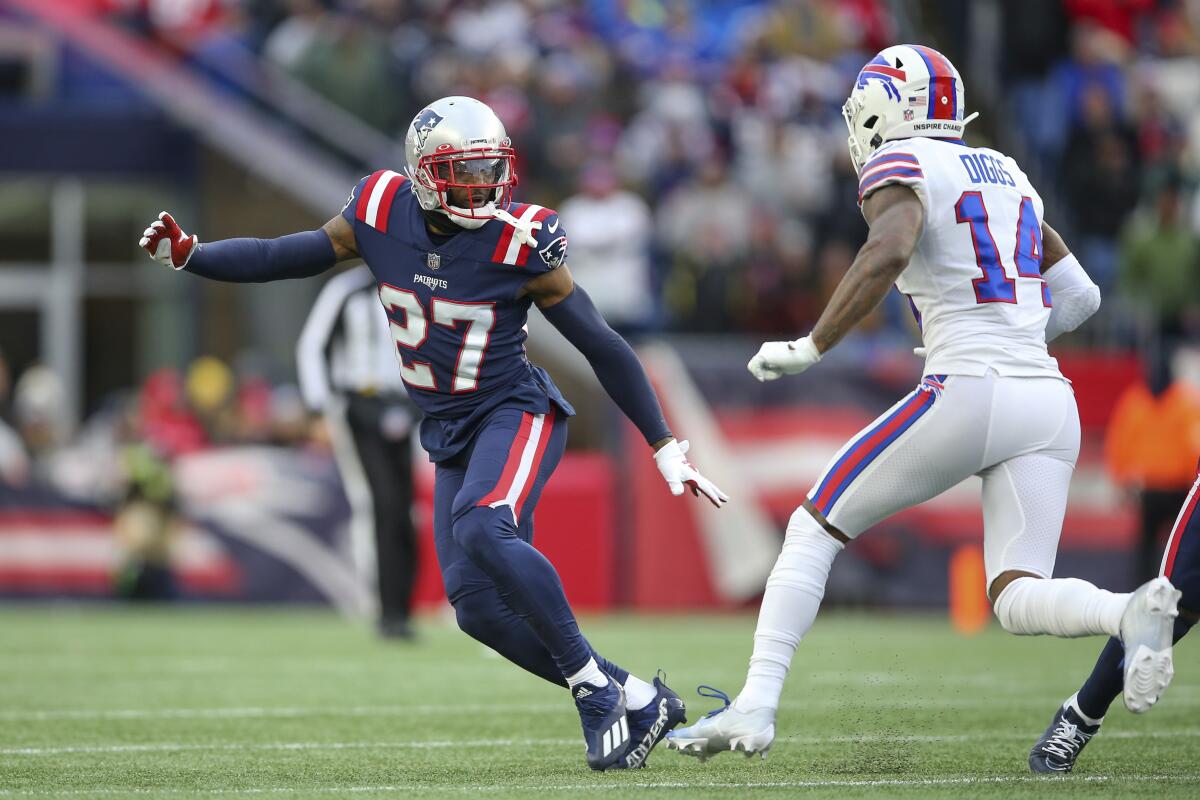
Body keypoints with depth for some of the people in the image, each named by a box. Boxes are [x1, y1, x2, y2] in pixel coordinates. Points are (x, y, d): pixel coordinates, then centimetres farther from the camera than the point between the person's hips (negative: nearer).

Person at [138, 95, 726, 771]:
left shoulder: (518, 242, -16)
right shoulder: (382, 215, -5)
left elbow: (604, 348, -8)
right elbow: (285, 258, 8)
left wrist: (665, 446, -7)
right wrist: (187, 254, -3)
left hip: (517, 412, -5)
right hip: (452, 435, 5)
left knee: (483, 529, -33)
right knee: (480, 607, -4)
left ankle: (594, 687, -21)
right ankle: (638, 701, 6)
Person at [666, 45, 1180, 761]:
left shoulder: (903, 167, -1)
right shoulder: (1007, 176, 22)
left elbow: (889, 252, -23)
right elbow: (1079, 296, 27)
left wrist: (811, 348, -18)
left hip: (967, 397, -6)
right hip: (1049, 403, 6)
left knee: (815, 529, 9)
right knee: (1018, 599, 4)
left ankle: (756, 708, 2)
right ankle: (1133, 611, -27)